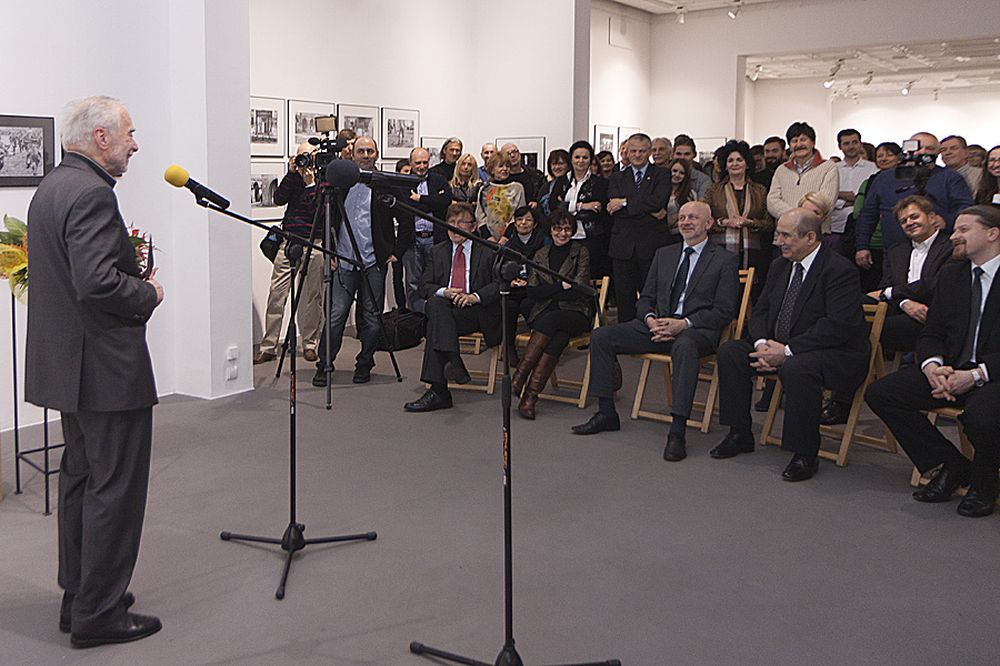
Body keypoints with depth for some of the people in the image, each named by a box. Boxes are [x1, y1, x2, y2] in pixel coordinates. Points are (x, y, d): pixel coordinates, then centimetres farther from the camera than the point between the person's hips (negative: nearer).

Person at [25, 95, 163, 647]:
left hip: (67, 365, 11)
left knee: (80, 478, 18)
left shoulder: (50, 188, 13)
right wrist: (148, 293, -12)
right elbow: (96, 282, -28)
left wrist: (132, 274, 12)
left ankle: (77, 598, 29)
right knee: (115, 488, -1)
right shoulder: (91, 193, -20)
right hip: (107, 368, -11)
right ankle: (98, 614, 8)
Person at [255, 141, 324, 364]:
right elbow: (279, 199, -2)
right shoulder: (294, 178, 13)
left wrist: (310, 183, -14)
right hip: (288, 241, 3)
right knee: (276, 294, -1)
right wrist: (292, 173, -6)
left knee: (312, 296, 4)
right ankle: (268, 347, 3)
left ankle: (310, 344, 17)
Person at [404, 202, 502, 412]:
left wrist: (475, 296, -16)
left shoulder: (488, 251, 11)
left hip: (478, 313, -3)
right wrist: (444, 292, -9)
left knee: (435, 322, -30)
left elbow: (500, 283, 0)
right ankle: (454, 363, -43)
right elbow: (424, 286, 13)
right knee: (435, 303, -33)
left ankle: (438, 390, -37)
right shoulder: (438, 252, 21)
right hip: (445, 309, 3)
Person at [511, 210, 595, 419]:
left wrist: (547, 290, -5)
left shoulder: (580, 253, 5)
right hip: (544, 313, 2)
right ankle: (531, 394, -43)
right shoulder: (541, 254, 16)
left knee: (551, 320, -37)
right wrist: (561, 286, -7)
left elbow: (577, 291, -6)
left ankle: (519, 377, -42)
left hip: (575, 313, -2)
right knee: (559, 336, -34)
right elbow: (532, 293, 5)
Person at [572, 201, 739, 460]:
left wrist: (684, 323, -17)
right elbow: (646, 298, 18)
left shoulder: (726, 261, 3)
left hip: (697, 330, -6)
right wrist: (650, 319, -6)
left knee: (684, 347, -42)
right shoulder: (664, 254, 20)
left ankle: (677, 432, -40)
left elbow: (724, 312, -5)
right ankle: (606, 413, -3)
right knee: (601, 337, -10)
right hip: (657, 326, 6)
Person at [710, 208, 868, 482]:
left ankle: (805, 455, -23)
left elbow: (838, 326, -25)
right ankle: (740, 435, 4)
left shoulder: (839, 270, -16)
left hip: (836, 354, -8)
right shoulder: (780, 266, 10)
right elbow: (760, 311, 12)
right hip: (780, 347, 8)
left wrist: (787, 351, -26)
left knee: (796, 368, -38)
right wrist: (762, 344, -10)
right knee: (729, 352, -6)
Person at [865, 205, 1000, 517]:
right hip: (953, 370, 7)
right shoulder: (950, 274, 14)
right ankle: (949, 466, 1)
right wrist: (933, 366, -10)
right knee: (879, 393, -11)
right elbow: (931, 333, 13)